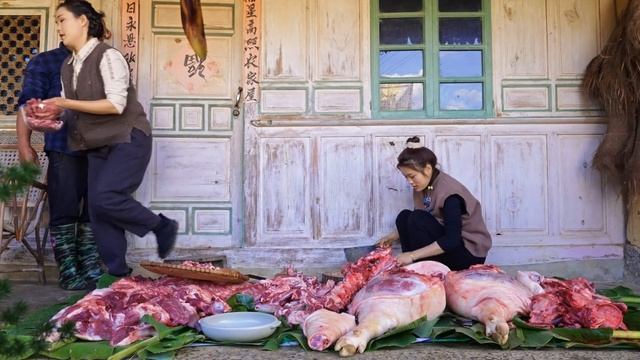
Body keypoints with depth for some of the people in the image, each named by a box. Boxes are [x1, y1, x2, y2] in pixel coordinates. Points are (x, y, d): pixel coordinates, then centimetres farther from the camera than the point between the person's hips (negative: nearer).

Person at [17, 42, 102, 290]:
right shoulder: (44, 62, 8)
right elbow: (28, 104, 1)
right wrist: (24, 143, -9)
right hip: (65, 150, -4)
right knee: (64, 211, -2)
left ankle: (90, 268, 14)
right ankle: (68, 272, 4)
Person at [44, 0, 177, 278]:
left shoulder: (107, 56, -13)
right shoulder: (67, 67, 11)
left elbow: (116, 104, -22)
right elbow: (70, 111, 13)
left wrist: (68, 103, -21)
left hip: (128, 138, -8)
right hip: (98, 146, 8)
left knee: (104, 197, -22)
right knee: (96, 211, 3)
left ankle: (163, 226, 0)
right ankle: (118, 273, 13)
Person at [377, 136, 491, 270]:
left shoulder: (449, 192, -25)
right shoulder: (423, 187, -2)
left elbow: (452, 240, -30)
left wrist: (413, 255, -31)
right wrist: (394, 236, -2)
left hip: (471, 253, -8)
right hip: (449, 242, 8)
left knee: (417, 220, -25)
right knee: (404, 217, -6)